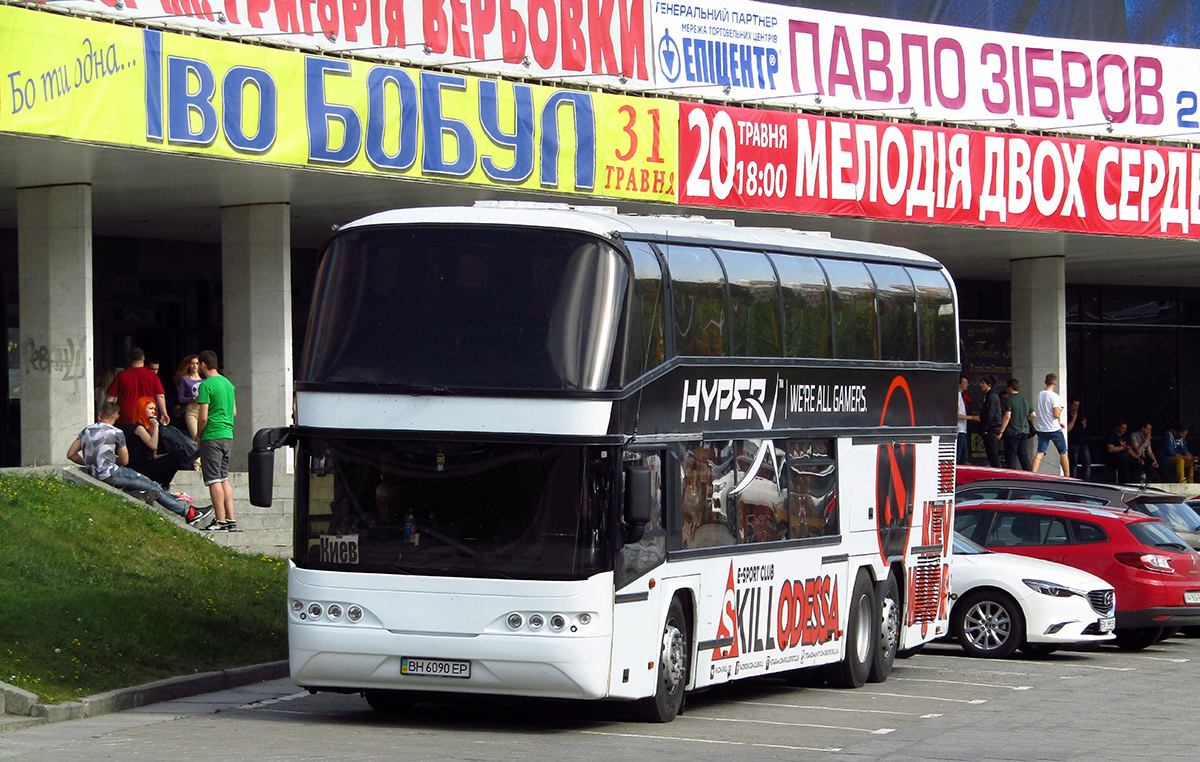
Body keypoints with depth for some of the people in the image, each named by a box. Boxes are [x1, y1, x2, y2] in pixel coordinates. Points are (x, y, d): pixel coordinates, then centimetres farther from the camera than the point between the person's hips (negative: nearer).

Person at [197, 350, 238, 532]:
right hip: (228, 435, 8)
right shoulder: (228, 383, 14)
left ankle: (221, 521, -8)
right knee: (224, 478, 13)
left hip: (212, 436, -8)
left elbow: (203, 417, -16)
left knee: (214, 480, -5)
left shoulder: (206, 385, -12)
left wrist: (199, 436, 0)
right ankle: (231, 519, 10)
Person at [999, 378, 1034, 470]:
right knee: (1024, 456, 11)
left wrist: (1001, 432, -15)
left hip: (1012, 432, -6)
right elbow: (1033, 415, 13)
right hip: (1025, 431, 6)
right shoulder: (1025, 399, 11)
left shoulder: (1009, 399, -10)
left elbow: (1007, 416, -18)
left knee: (1011, 457, -1)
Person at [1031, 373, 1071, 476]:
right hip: (1054, 429, -5)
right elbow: (1056, 414, -20)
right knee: (1063, 452, 9)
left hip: (1041, 429, 5)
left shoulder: (1039, 394, 9)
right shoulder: (1054, 396, -13)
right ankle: (1067, 476, 13)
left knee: (1040, 452, -1)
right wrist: (1060, 409, 4)